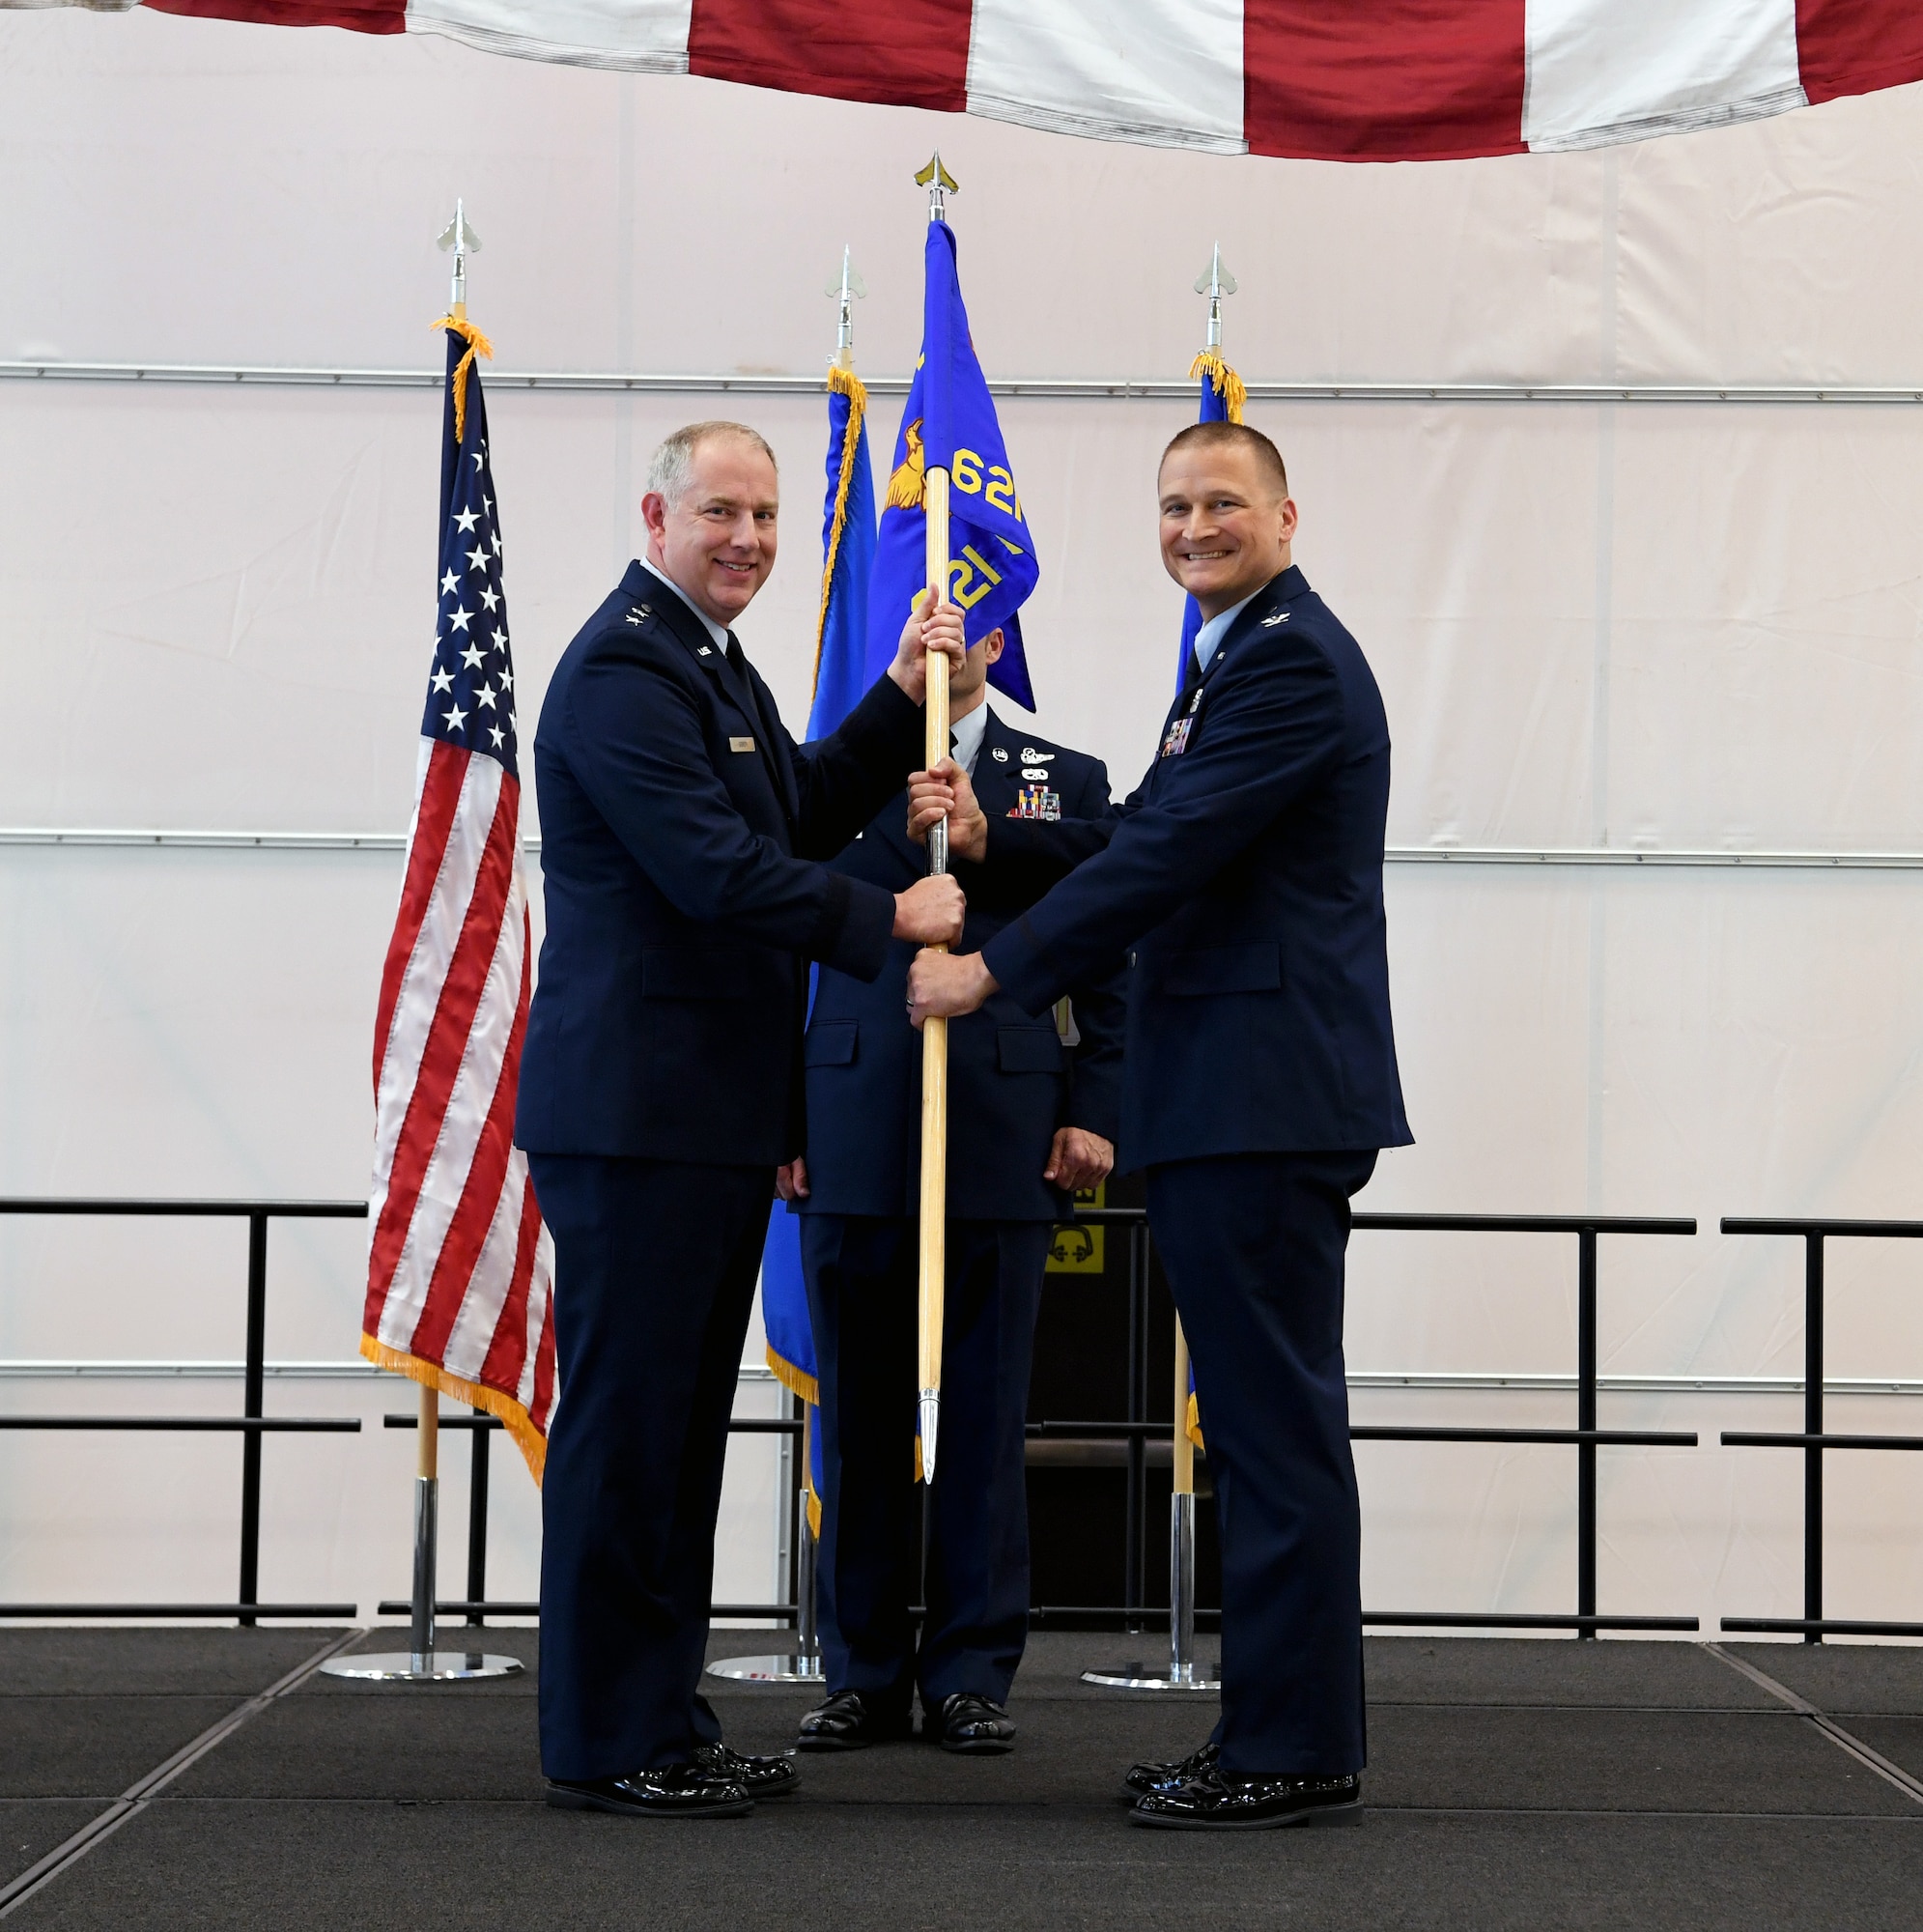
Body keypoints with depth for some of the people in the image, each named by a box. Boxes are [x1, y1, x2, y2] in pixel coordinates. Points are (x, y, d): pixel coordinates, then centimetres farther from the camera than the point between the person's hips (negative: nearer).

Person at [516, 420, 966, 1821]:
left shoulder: (711, 660, 19)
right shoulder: (624, 667, -14)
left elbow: (800, 816, 21)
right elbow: (715, 868, -20)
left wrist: (905, 699, 11)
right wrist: (889, 920, -14)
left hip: (716, 1113, 10)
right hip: (636, 1111, -10)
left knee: (683, 1421, 14)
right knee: (626, 1418, -4)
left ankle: (666, 1718, 22)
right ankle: (605, 1743, 4)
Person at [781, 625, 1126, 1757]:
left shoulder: (1068, 781, 12)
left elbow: (1105, 968, 9)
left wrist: (1095, 1112, 0)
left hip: (1006, 1145, 0)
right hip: (854, 1143, 1)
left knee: (986, 1415, 2)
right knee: (860, 1415, 4)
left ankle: (972, 1673, 10)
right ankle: (865, 1672, 13)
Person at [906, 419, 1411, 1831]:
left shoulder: (1292, 661, -12)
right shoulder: (1243, 658, 22)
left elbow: (1169, 854, -18)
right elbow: (1146, 845, 22)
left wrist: (991, 969, -13)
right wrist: (993, 839, 8)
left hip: (1265, 1100, -11)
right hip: (1235, 1101, 11)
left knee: (1277, 1423, -6)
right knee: (1268, 1424, 13)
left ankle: (1295, 1750, 0)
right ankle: (1292, 1732, 20)